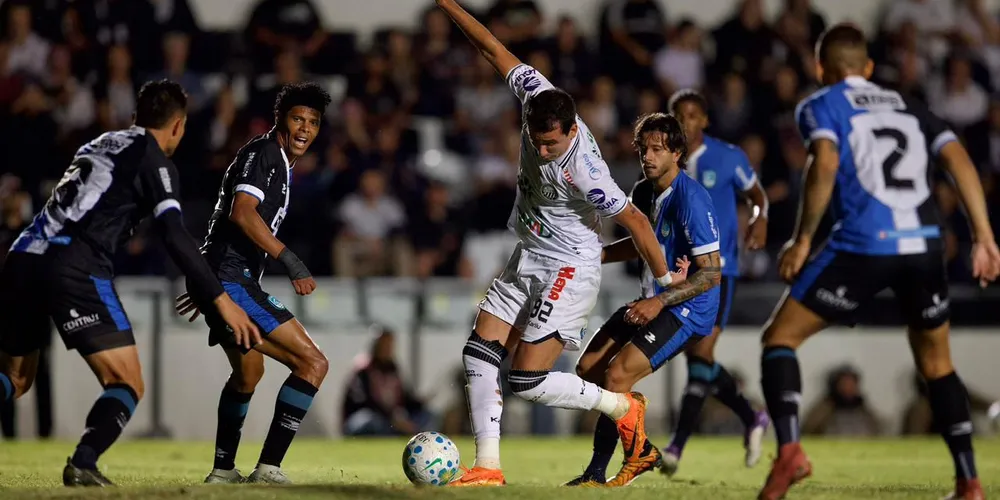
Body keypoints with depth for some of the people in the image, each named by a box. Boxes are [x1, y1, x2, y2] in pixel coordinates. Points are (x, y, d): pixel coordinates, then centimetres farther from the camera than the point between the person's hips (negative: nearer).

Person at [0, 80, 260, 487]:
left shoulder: (99, 145, 27)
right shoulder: (153, 159, 5)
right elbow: (174, 237, -7)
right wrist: (220, 300, -7)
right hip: (75, 267, -7)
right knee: (127, 385, 1)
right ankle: (82, 464, -22)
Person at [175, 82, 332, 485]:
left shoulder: (281, 164, 22)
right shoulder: (263, 153, -9)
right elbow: (242, 214, -25)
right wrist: (292, 263, -29)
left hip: (219, 280, 11)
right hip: (232, 281, -11)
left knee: (248, 373, 31)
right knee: (313, 363, -16)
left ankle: (223, 471, 44)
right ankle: (268, 468, -18)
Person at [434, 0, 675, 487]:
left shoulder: (582, 170, -30)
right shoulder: (536, 97, -12)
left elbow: (633, 218, -22)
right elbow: (494, 49, -2)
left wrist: (664, 279, -12)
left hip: (569, 270, -8)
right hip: (527, 259, 8)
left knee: (528, 381, -13)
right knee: (478, 354, -1)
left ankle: (622, 406, 8)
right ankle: (487, 465, 1)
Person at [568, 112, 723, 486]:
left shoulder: (690, 199, -21)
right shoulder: (644, 192, 5)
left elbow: (711, 273, -22)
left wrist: (660, 302, -29)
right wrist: (601, 254, 7)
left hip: (688, 310, -10)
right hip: (654, 301, 10)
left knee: (617, 375, -20)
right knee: (588, 368, 8)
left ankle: (596, 475, -5)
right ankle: (642, 451, 20)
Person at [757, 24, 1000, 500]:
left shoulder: (819, 106, 11)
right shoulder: (909, 108, 25)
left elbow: (825, 164, -9)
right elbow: (959, 161, 11)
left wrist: (801, 240, -4)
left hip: (864, 245, -4)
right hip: (924, 245, 4)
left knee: (779, 337, 8)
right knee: (936, 363, 23)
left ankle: (789, 450, -13)